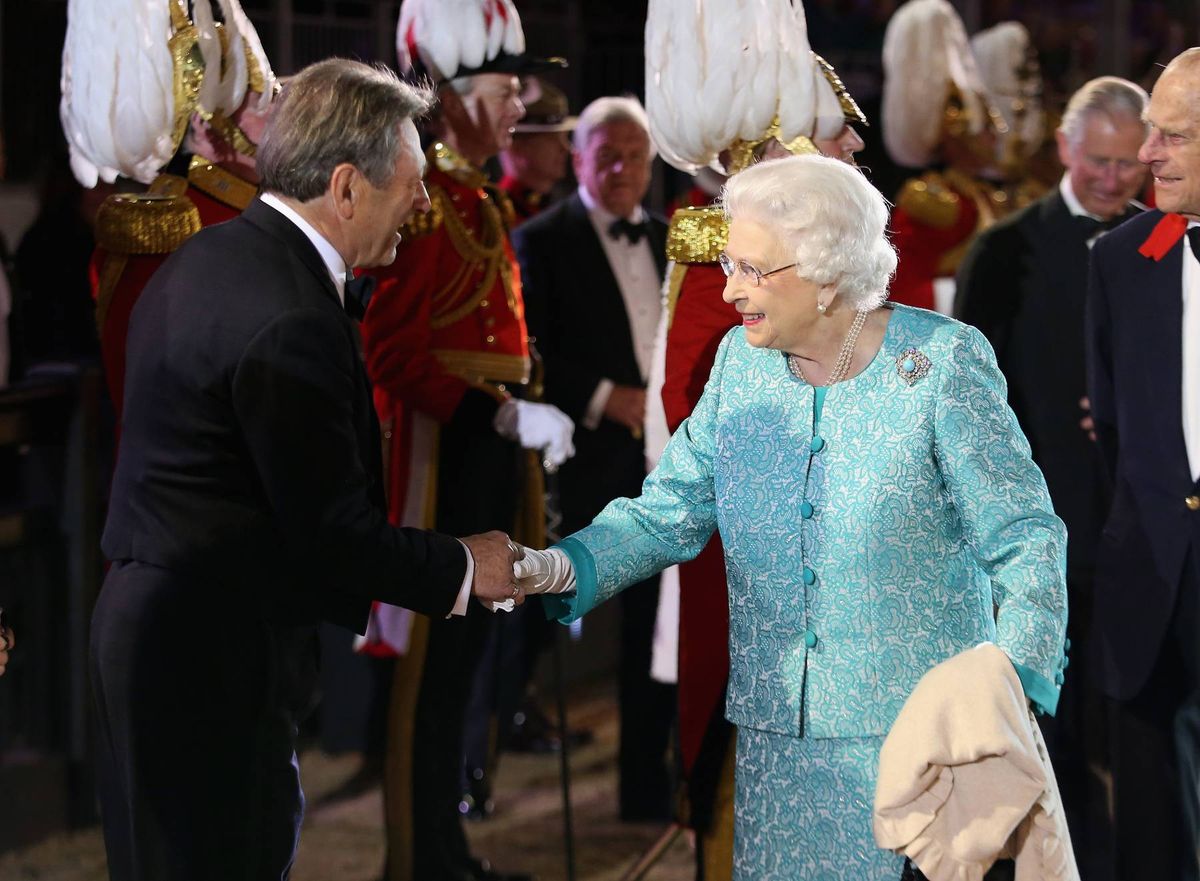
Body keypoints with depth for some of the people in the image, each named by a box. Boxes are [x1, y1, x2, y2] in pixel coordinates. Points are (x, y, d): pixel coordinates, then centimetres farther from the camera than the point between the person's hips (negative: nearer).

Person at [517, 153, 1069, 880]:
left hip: (915, 735, -4)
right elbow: (669, 511, 4)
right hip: (777, 734, 5)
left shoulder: (943, 363, -11)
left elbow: (1026, 543, -10)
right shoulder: (742, 360, 4)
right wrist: (564, 568, -14)